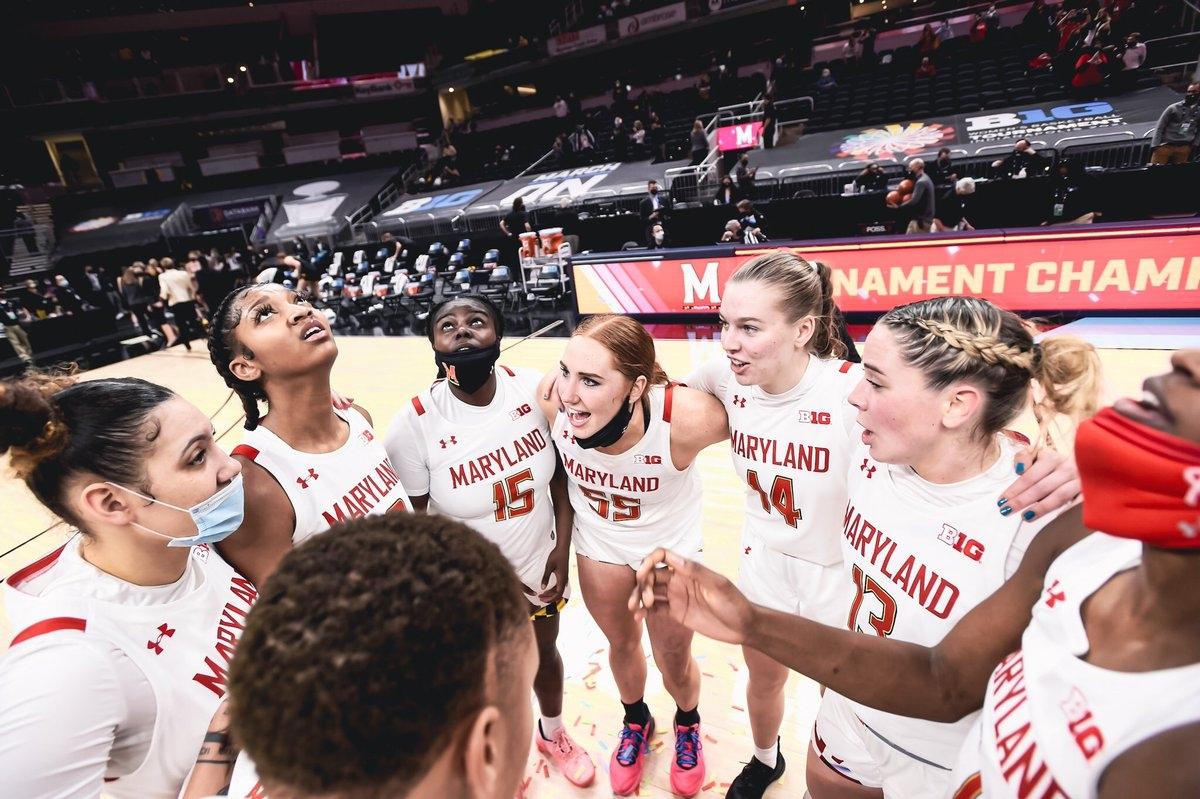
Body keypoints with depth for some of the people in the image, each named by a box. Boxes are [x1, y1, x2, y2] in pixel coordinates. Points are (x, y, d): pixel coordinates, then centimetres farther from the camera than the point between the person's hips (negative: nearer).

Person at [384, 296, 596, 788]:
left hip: (542, 565, 3)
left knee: (546, 652, 28)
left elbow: (561, 472, -5)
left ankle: (553, 734, 62)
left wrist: (563, 549, -8)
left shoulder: (535, 390, -19)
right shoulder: (413, 425, -25)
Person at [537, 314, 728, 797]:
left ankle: (688, 725, 57)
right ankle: (636, 722, 59)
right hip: (598, 544, 2)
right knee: (621, 644, 26)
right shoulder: (552, 400, -31)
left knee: (673, 660, 20)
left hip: (671, 547, -2)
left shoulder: (687, 418, -40)